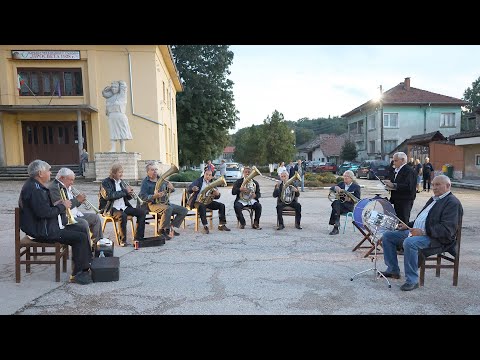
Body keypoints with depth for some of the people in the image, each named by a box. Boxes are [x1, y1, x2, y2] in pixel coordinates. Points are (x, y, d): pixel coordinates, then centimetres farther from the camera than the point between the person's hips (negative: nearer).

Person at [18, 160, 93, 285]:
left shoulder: (35, 186, 14)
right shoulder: (34, 189, -20)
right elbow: (44, 213, -27)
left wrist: (56, 205, 3)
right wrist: (62, 206, -13)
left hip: (46, 226, 11)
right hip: (42, 231, -11)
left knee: (81, 229, 12)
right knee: (81, 237, -16)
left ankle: (86, 266, 14)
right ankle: (77, 274, -5)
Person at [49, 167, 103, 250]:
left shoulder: (67, 187, 16)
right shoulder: (54, 188, -15)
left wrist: (79, 201, 0)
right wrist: (77, 200, -18)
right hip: (64, 218, -11)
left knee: (95, 217, 7)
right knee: (84, 223, -31)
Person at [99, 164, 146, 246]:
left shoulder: (121, 182, 17)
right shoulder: (105, 182, -4)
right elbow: (109, 196, -21)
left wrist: (130, 194, -4)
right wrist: (124, 191, -19)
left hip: (123, 207, 7)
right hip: (110, 208, -7)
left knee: (142, 212, -9)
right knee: (122, 215, -37)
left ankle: (138, 238, -7)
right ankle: (122, 240, -21)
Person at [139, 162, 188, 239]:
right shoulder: (145, 182, -5)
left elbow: (171, 190, 19)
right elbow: (143, 197, -14)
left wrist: (171, 188, -6)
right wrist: (154, 196, -31)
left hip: (165, 203, 7)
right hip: (154, 204, -7)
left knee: (184, 210, -5)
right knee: (168, 209, -37)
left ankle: (170, 227, 0)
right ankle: (162, 230, -19)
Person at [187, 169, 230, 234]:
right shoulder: (198, 181, -2)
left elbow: (217, 197, 11)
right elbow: (188, 190, -16)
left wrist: (217, 193, -15)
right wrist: (193, 189, -41)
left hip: (207, 201, 5)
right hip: (197, 201, -5)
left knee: (221, 205, -10)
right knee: (202, 206, -38)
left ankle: (221, 225, -5)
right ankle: (205, 227, -36)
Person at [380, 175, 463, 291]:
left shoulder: (452, 203, -9)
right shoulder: (433, 199, 22)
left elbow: (447, 229, -21)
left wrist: (423, 232, -28)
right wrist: (408, 225, 11)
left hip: (435, 238, -10)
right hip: (416, 231, 10)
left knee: (409, 242, -38)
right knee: (387, 236, 2)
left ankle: (412, 280, -24)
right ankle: (393, 270, 9)